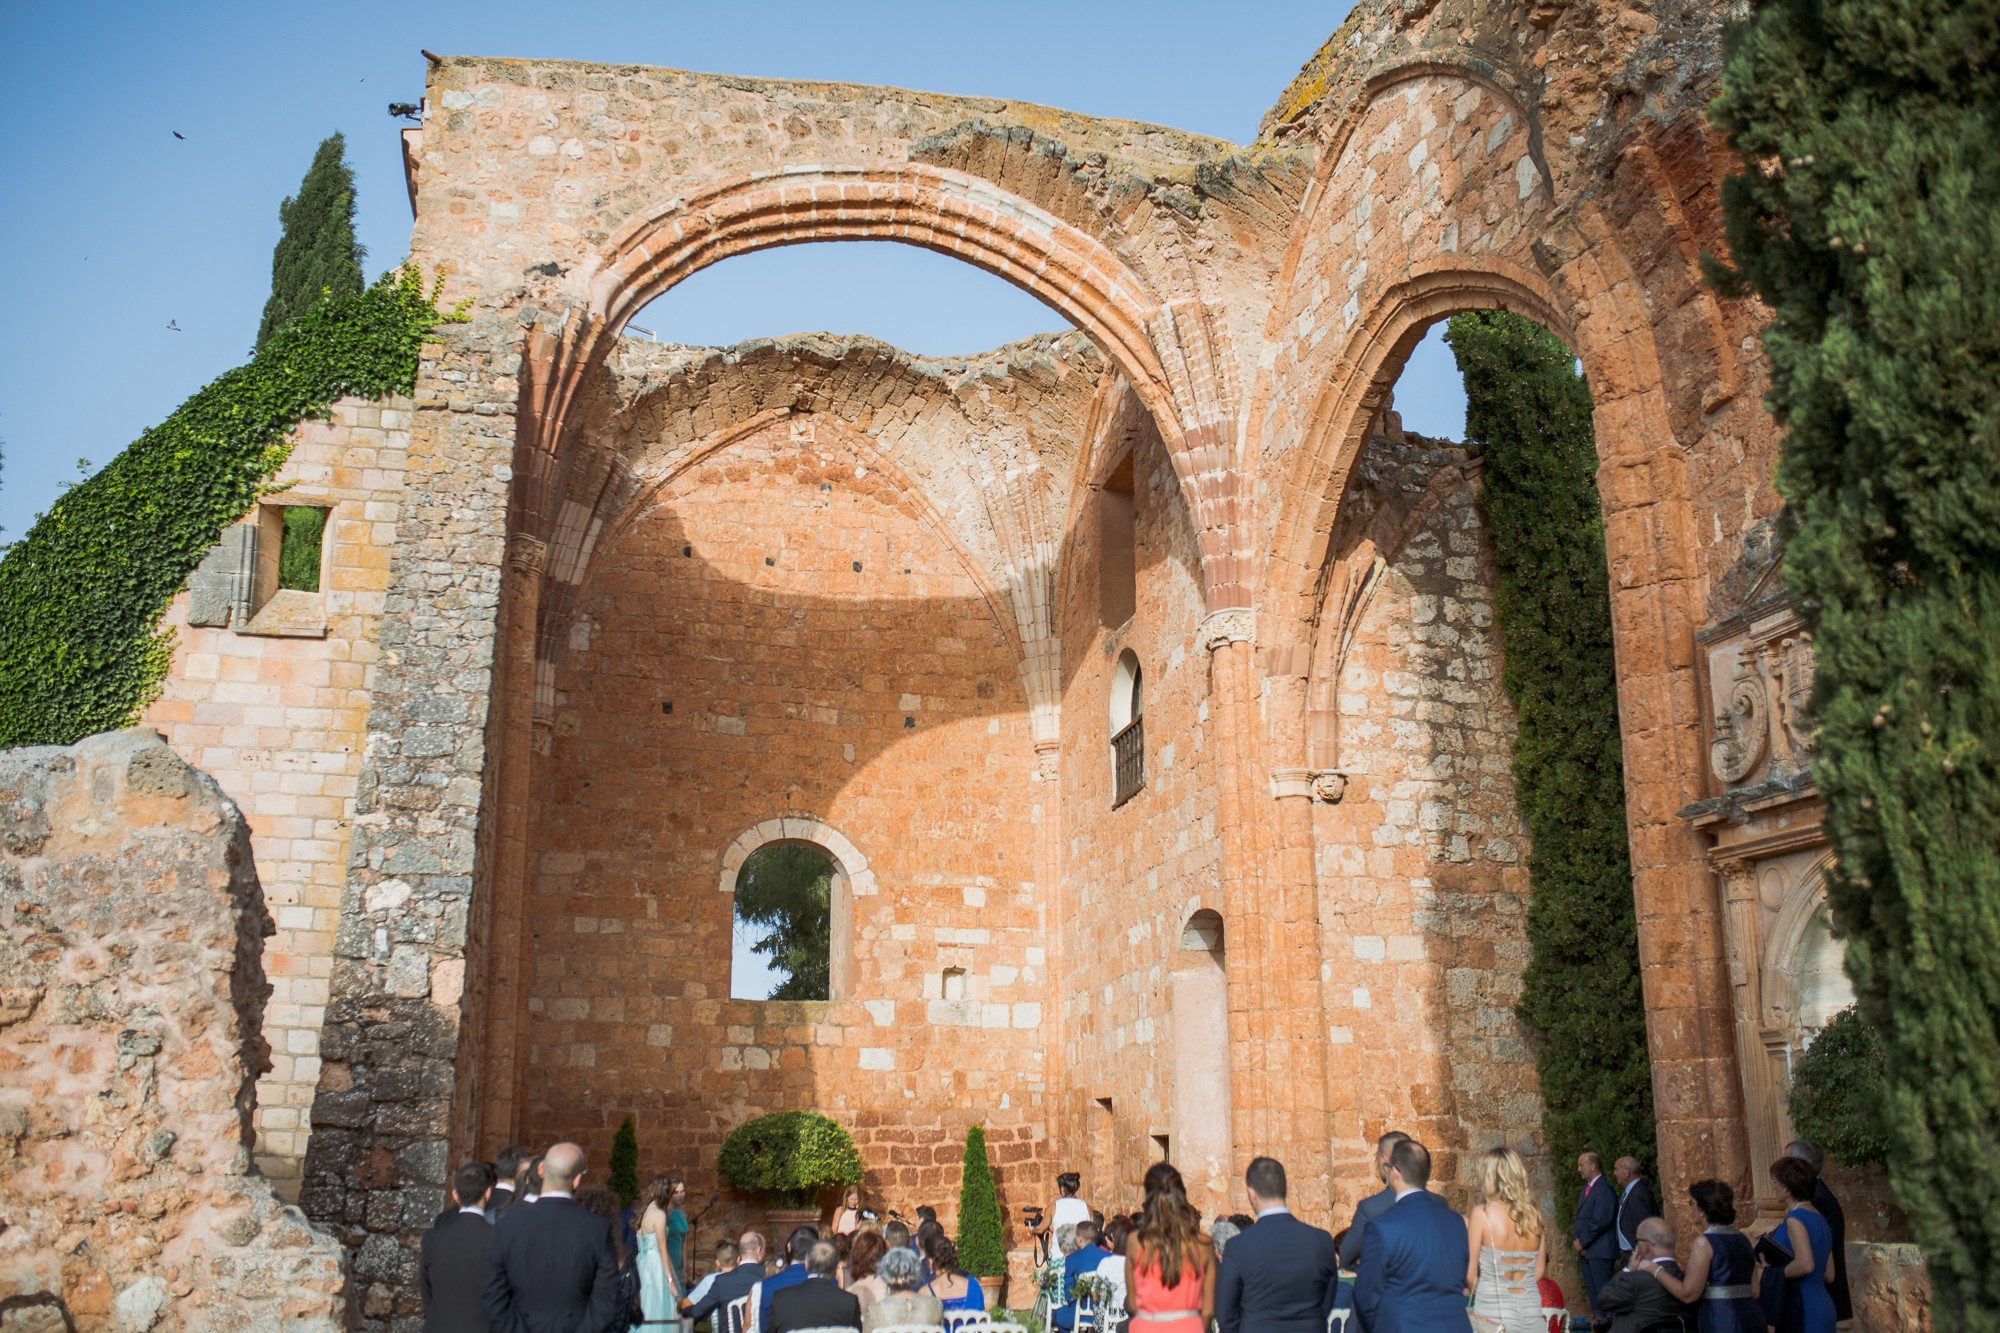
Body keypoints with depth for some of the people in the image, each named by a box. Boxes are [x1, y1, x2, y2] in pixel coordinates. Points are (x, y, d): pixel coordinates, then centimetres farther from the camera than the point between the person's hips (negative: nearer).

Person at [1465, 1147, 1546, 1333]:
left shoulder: (1482, 1213, -10)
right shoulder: (1534, 1214, 3)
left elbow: (1470, 1273, -7)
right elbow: (1540, 1270, 13)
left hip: (1494, 1312, -4)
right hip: (1531, 1310, 4)